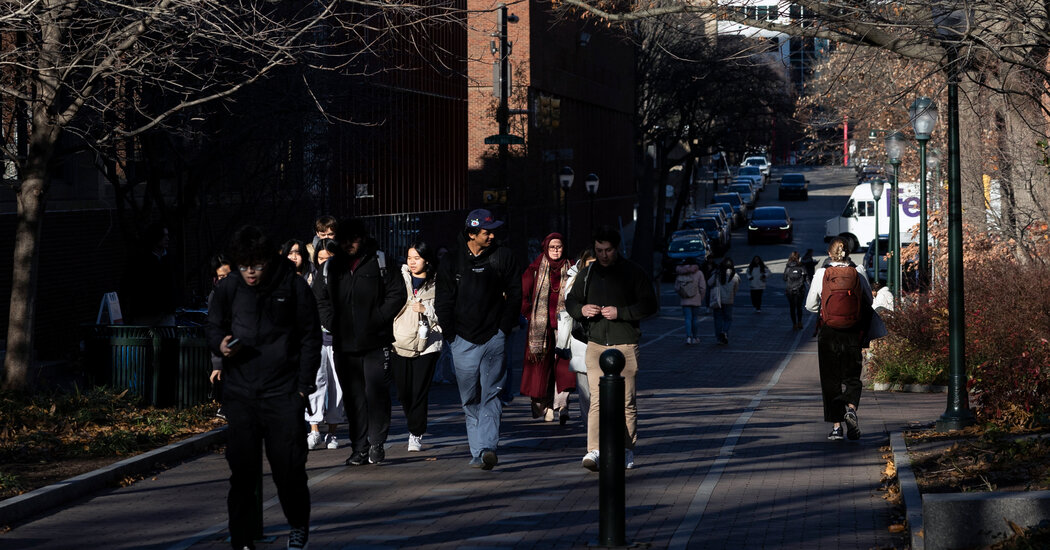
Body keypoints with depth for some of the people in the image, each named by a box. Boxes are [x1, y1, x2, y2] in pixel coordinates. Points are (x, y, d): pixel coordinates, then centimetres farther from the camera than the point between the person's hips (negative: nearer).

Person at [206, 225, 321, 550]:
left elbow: (310, 337, 4)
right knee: (242, 469, -1)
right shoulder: (228, 289, 5)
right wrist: (220, 344, -8)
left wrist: (304, 386, -1)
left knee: (289, 467, 0)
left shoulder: (294, 287, -1)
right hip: (240, 392, 2)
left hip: (283, 392, -2)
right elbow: (213, 327, 16)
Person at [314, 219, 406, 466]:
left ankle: (377, 444, 4)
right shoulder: (331, 267, 11)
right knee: (353, 397, 5)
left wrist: (378, 320, -10)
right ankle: (359, 448, 10)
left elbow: (397, 294, -2)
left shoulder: (379, 262, 0)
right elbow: (320, 298, 19)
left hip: (375, 343, -4)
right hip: (344, 344, 4)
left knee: (376, 393, -6)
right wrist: (332, 323, 4)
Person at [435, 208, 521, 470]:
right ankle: (477, 451, 11)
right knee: (469, 399, 5)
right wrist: (450, 334, 1)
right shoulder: (452, 261, 3)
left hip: (494, 337, -1)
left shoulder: (503, 257, 3)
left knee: (491, 395, -10)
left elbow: (514, 294, 8)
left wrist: (504, 328, 1)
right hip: (463, 340, 1)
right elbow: (443, 301, 7)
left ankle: (487, 447, -19)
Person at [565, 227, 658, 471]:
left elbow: (650, 304, -2)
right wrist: (582, 310, -3)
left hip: (625, 344, -2)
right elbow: (571, 301, 21)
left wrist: (620, 313, -14)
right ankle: (594, 451, -14)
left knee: (626, 400, 1)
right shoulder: (588, 273, 12)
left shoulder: (633, 272, 1)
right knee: (597, 398, -8)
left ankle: (627, 451, 12)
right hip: (596, 344, 2)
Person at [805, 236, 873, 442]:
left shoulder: (821, 274, -6)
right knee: (852, 377, 10)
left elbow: (810, 305, 0)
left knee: (830, 379, 7)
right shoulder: (857, 274, -2)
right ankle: (851, 408, -18)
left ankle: (836, 426, 4)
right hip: (852, 333, 1)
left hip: (828, 332, -1)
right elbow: (869, 303, 7)